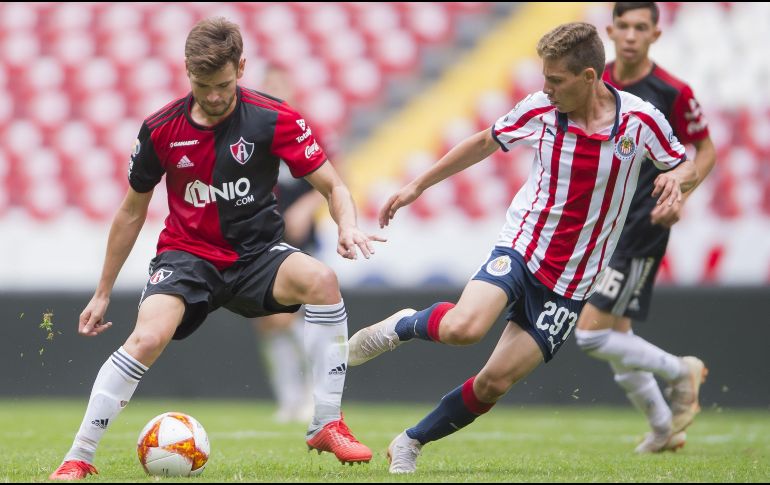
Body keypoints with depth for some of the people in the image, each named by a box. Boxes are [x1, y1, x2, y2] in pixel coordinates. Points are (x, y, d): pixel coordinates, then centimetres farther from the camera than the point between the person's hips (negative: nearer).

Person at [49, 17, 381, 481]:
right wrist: (103, 293, 13)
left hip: (257, 255, 0)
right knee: (147, 338, -28)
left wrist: (348, 226, -31)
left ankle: (327, 425, -21)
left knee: (321, 279, -31)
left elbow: (333, 186, -7)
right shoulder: (161, 129, -5)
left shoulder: (274, 119, -10)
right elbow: (132, 211, 9)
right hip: (187, 254, 0)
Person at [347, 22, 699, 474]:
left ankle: (411, 442, 17)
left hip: (571, 282, 0)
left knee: (495, 382, -4)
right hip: (521, 248, 0)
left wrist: (677, 178, -20)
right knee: (463, 327, -30)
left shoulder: (641, 119, -9)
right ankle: (404, 325, 4)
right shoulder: (539, 109, -6)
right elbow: (484, 143, 12)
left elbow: (688, 166, 6)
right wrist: (417, 186, 15)